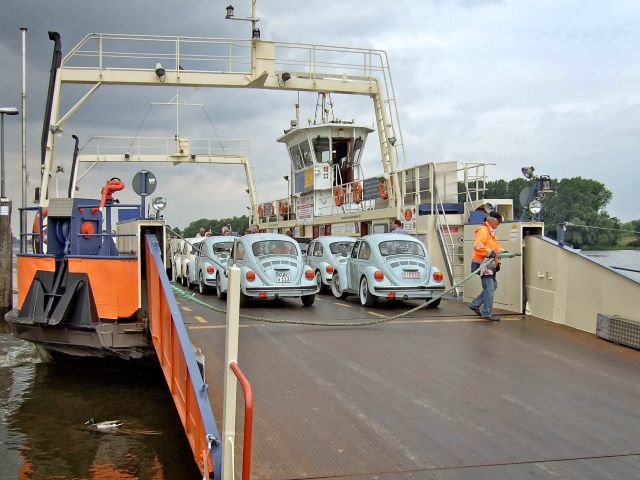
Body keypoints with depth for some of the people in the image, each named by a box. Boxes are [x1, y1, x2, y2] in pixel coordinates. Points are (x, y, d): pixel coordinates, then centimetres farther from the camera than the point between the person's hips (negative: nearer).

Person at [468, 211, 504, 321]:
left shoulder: (491, 232, 21)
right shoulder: (483, 230, -13)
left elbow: (496, 246, 28)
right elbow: (477, 246, -26)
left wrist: (502, 251, 8)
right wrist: (490, 252, -31)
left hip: (490, 264, 10)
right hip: (483, 264, -10)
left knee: (493, 286, 15)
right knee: (489, 289, -8)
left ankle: (475, 304, 21)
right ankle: (487, 313, -1)